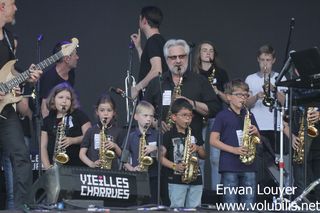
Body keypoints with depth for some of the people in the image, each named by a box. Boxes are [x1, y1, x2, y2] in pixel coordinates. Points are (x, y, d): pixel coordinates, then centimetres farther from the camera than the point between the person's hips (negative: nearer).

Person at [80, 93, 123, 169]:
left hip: (112, 169, 0)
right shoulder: (91, 131, 8)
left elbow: (122, 155, 12)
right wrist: (91, 164, -10)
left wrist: (115, 146, -6)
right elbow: (82, 154, 5)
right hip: (94, 170, 0)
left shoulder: (118, 131, 9)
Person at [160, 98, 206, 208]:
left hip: (195, 179, 5)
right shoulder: (169, 135, -2)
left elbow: (203, 156, 21)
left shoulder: (194, 135, 15)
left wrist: (198, 148, 0)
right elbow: (161, 156, -6)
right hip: (177, 180, -5)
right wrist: (174, 166, -19)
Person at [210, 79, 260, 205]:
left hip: (249, 167, 5)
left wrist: (256, 132, -2)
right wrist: (233, 149, -14)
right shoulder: (223, 116, 2)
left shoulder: (249, 116, 17)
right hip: (229, 167, -4)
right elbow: (213, 140, -4)